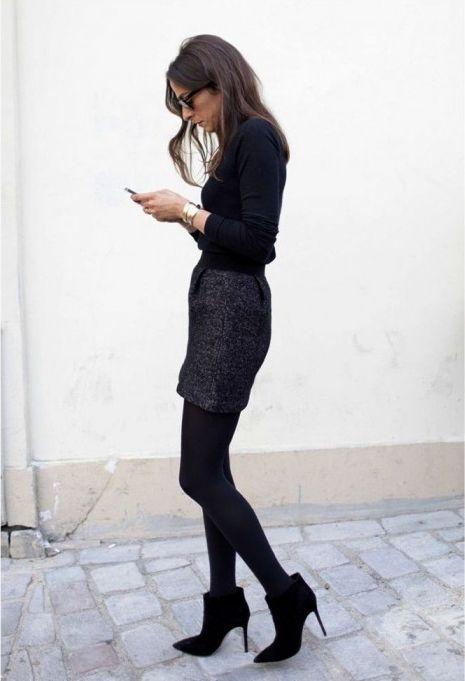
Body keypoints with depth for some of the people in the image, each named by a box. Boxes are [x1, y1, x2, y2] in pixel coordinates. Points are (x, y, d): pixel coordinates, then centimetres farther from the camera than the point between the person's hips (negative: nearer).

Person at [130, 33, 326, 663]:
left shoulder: (256, 136, -10)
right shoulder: (237, 141, 18)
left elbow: (259, 241, -18)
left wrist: (189, 212, -12)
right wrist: (183, 215, 8)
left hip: (232, 309, -10)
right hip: (218, 308, 10)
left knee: (199, 475, -6)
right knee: (211, 469, 11)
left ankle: (286, 593, 7)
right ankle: (224, 605, 22)